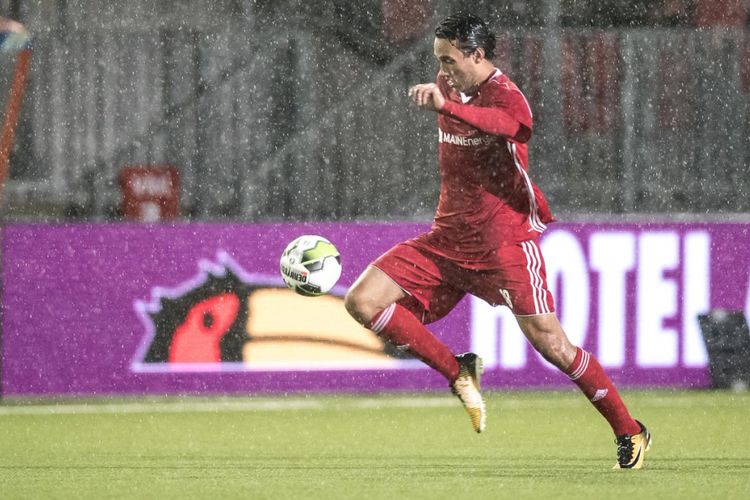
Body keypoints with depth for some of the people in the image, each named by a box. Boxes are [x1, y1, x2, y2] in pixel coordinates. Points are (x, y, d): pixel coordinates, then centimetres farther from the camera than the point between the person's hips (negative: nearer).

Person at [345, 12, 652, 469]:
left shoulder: (506, 97, -16)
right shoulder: (450, 88, 8)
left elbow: (501, 123, -44)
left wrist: (446, 106, -60)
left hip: (504, 241, -7)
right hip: (447, 239, 7)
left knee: (551, 345, -10)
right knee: (362, 302, -8)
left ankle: (630, 432, 7)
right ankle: (458, 372, 4)